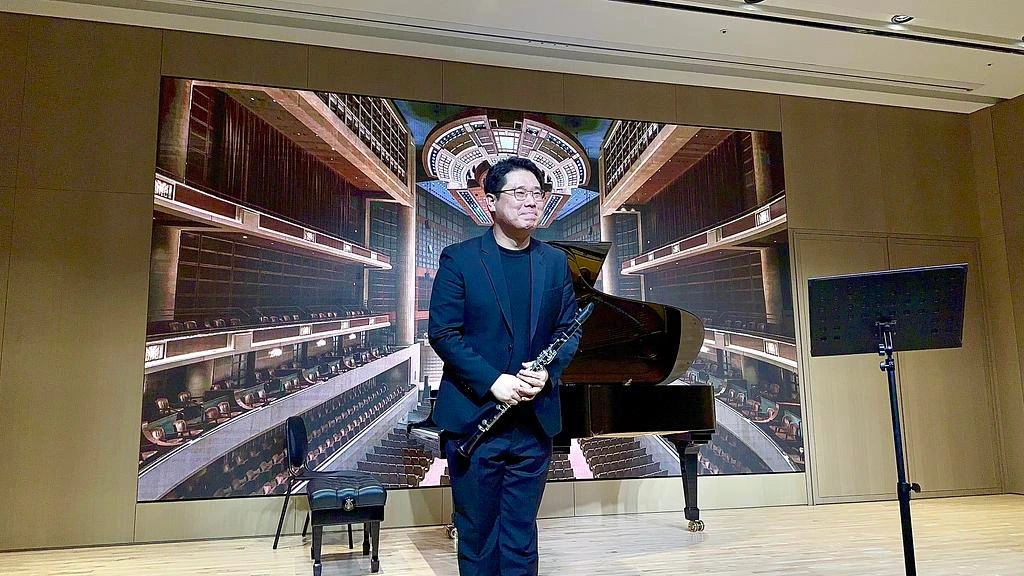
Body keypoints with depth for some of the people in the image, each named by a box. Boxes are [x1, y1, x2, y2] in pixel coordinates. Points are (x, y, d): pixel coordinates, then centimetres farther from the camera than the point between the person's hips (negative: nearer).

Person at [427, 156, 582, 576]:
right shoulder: (459, 259, -5)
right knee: (477, 530, 11)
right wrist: (492, 381, -19)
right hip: (474, 417, -3)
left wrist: (549, 372, -11)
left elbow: (569, 330, 9)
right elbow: (442, 333, -9)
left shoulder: (555, 262, 7)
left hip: (535, 419, 3)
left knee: (521, 530, 14)